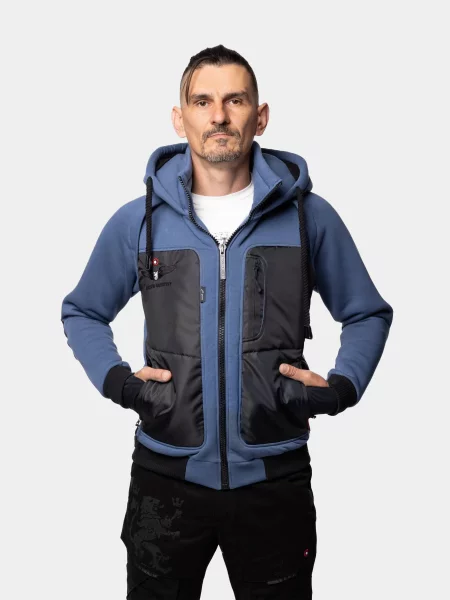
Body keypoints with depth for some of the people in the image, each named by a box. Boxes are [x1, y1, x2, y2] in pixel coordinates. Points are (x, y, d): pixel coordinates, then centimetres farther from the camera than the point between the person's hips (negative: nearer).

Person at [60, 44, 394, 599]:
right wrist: (115, 379, -4)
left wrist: (342, 386, -7)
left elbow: (367, 315, 10)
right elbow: (82, 312, 13)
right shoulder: (137, 220, 0)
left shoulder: (309, 215, -1)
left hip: (275, 476, 0)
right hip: (166, 476, 1)